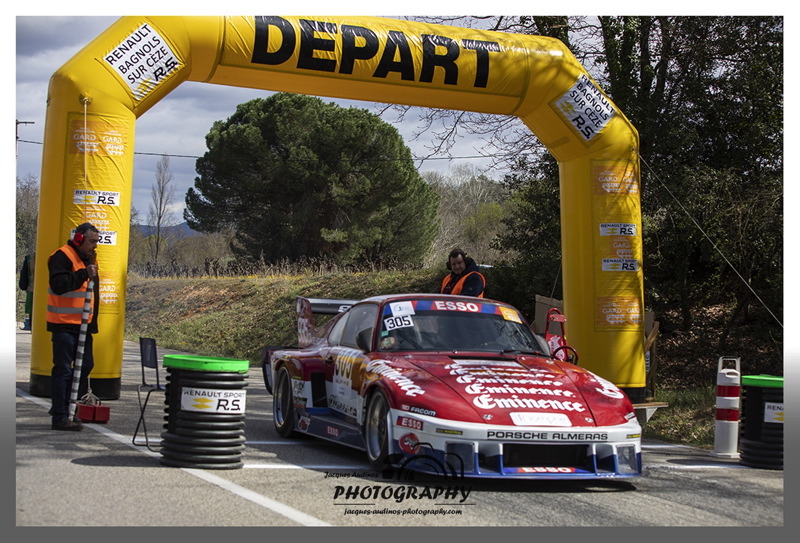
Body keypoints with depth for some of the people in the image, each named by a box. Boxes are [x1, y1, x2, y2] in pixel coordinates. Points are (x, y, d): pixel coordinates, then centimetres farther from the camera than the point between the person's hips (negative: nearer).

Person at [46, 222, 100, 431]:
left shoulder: (89, 258, 17)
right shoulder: (62, 257, -12)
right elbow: (58, 284, -27)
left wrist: (92, 321, 22)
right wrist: (84, 274, -29)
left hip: (83, 324, 9)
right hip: (64, 323, -9)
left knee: (86, 365, 12)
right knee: (63, 369, -7)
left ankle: (64, 407, 24)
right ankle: (60, 416, -4)